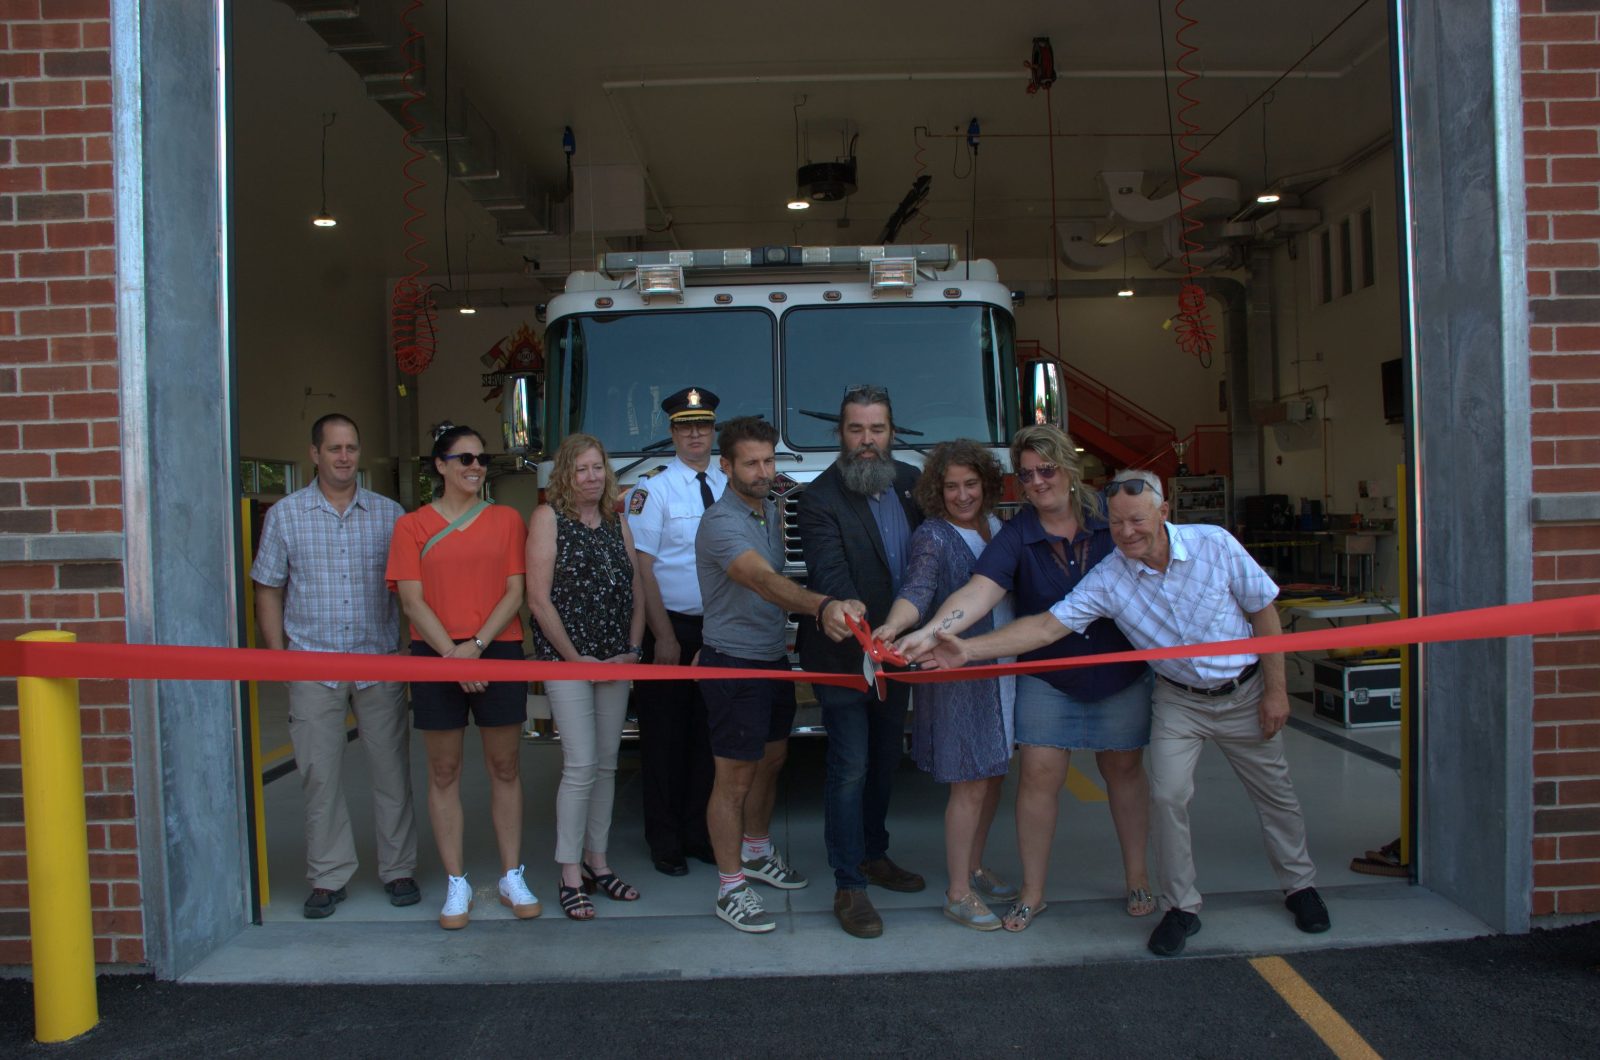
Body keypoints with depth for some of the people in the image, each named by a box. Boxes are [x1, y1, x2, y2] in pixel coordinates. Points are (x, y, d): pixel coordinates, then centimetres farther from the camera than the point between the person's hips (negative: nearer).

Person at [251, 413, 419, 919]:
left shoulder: (388, 513, 6)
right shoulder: (284, 515, 4)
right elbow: (268, 591, 8)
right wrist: (278, 658, 1)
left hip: (380, 663, 1)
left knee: (391, 769, 5)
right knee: (320, 774, 4)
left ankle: (398, 869, 18)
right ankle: (329, 877, 16)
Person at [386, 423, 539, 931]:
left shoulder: (506, 520, 7)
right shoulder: (413, 526, 4)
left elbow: (514, 592, 1)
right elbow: (412, 601, -2)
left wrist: (477, 645, -11)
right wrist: (452, 654, -13)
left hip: (498, 651, 1)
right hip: (435, 656, 0)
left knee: (505, 766, 6)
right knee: (444, 771, 5)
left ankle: (512, 876, 17)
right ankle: (456, 884, 16)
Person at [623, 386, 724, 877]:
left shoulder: (729, 486, 6)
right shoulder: (653, 488, -8)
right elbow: (642, 567, -10)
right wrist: (664, 636, -12)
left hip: (717, 629, 4)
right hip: (670, 628, -4)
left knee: (708, 733, 12)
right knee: (665, 736, 5)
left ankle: (699, 834, 25)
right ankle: (665, 842, 18)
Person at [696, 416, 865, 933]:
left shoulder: (771, 510, 7)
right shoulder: (721, 522, -22)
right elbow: (764, 581, -40)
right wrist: (823, 606, -55)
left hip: (774, 658, 9)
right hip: (734, 665, -9)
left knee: (771, 760, 20)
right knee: (734, 777, 0)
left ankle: (756, 853, 40)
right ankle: (730, 888, 12)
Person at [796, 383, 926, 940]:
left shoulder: (911, 483, 3)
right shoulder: (819, 500, -16)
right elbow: (832, 581, -27)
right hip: (845, 657, -6)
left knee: (884, 760, 19)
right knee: (849, 768, -3)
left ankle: (874, 854, 37)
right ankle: (848, 886, 8)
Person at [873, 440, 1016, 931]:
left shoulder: (996, 527, 9)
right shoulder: (932, 537, -12)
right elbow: (918, 589, -29)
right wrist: (893, 625, -48)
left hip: (1002, 671, 7)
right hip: (959, 675, -7)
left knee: (993, 776, 15)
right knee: (970, 784, -2)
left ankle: (973, 868, 32)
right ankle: (958, 894, 9)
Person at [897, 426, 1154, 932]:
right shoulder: (1017, 535, -12)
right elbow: (979, 591, -26)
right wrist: (930, 631, -42)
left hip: (1121, 669, 1)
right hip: (1048, 676, -1)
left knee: (1123, 768, 12)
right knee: (1039, 775, -3)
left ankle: (1137, 876, 30)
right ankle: (1033, 890, 11)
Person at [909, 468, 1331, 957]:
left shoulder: (1214, 544, -19)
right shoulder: (1107, 579, -19)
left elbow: (1264, 612, -9)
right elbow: (1047, 626, -24)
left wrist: (1276, 689, -9)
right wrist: (970, 648, -35)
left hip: (1244, 694, 0)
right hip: (1179, 700, 0)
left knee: (1275, 793, 14)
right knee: (1168, 794, -13)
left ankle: (1300, 885, 38)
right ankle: (1182, 907, 6)